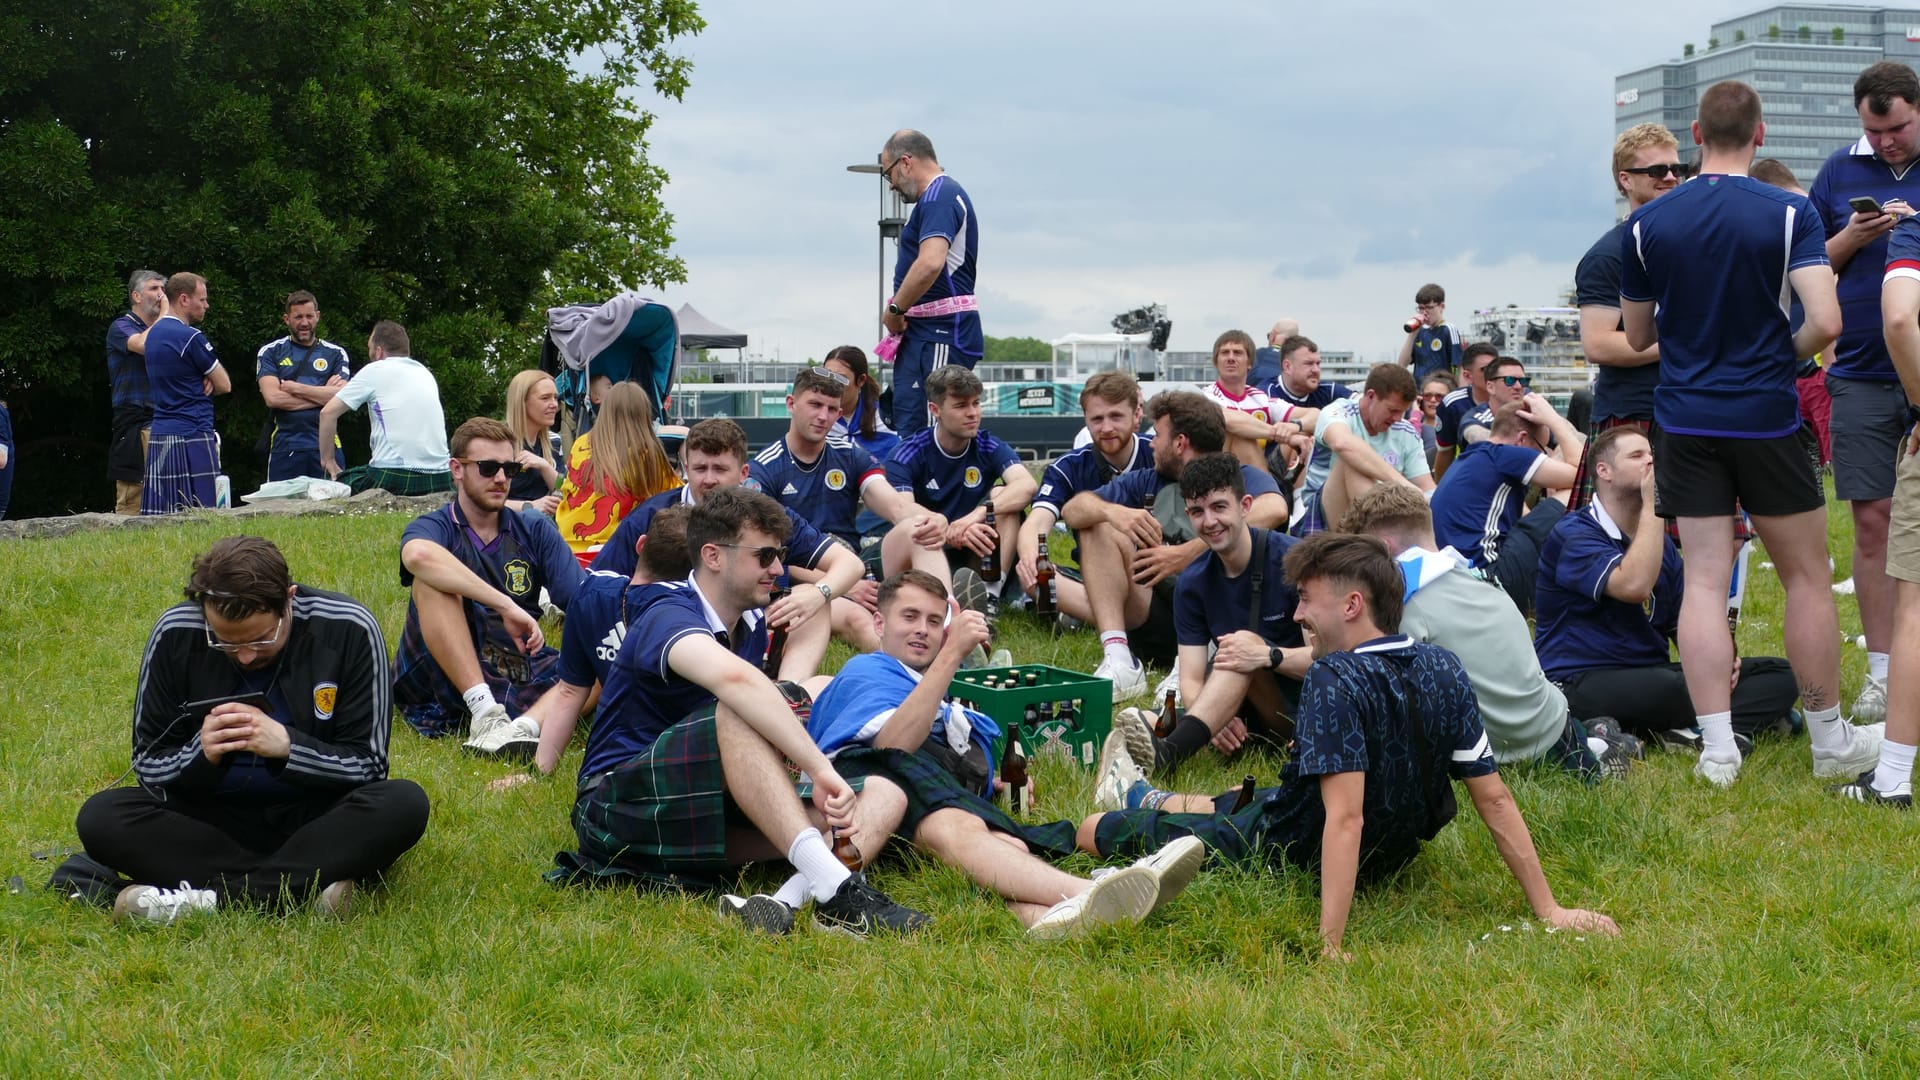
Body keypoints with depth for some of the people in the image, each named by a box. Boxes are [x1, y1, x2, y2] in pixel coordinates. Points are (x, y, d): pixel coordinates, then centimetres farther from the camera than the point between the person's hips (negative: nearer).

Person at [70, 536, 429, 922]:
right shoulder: (175, 634, -8)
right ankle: (306, 885, -29)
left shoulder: (349, 629, -13)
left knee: (404, 805, -32)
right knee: (100, 817, -24)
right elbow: (149, 768, 0)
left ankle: (210, 897, -32)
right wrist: (201, 755, -23)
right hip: (216, 820, 2)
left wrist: (287, 746, -27)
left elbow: (367, 766, -9)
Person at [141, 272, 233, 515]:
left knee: (158, 519, 4)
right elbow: (224, 385, -4)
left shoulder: (153, 333, 15)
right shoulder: (190, 338, -12)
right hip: (192, 438, -9)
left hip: (159, 435, 9)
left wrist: (203, 382, 4)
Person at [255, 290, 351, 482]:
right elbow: (272, 398, -5)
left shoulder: (335, 354, 12)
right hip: (285, 447, 0)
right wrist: (322, 394, -4)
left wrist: (296, 388, -5)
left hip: (326, 445, 1)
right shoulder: (270, 352, 10)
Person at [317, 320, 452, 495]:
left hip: (395, 478, -5)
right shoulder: (426, 374, 20)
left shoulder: (374, 371, 3)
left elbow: (328, 412, 2)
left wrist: (328, 460, 13)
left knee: (335, 481, 16)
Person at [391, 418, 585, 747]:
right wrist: (506, 606, -32)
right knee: (433, 579, -26)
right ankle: (484, 712, -37)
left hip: (521, 681, 3)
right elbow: (418, 556, -26)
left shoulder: (535, 532, 15)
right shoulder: (433, 527, 2)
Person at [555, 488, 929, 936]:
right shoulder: (667, 617, -17)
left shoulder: (752, 626, 11)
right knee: (740, 713, -35)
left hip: (704, 821, 8)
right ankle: (832, 886, -47)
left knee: (885, 797, -10)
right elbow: (731, 678, -39)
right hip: (616, 809, -8)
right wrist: (821, 770, -45)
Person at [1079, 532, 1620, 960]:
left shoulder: (1335, 678, -30)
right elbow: (1495, 799, -10)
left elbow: (1345, 817, -37)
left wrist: (1330, 948, -40)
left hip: (1287, 853, -6)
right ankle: (1142, 797, 64)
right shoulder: (1443, 670, -11)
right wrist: (1548, 909, -3)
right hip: (1389, 859, 7)